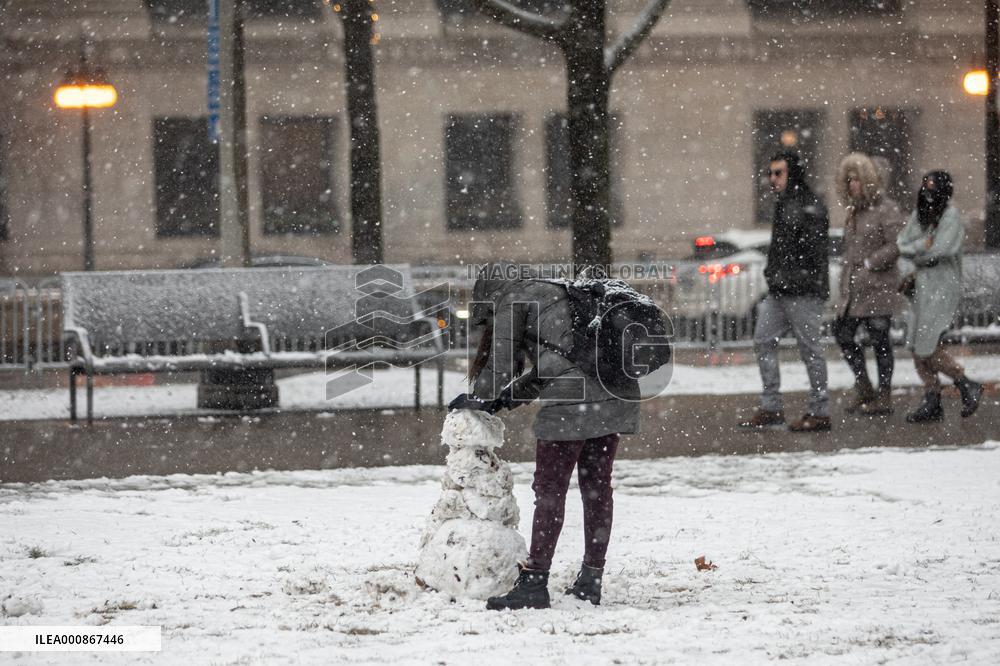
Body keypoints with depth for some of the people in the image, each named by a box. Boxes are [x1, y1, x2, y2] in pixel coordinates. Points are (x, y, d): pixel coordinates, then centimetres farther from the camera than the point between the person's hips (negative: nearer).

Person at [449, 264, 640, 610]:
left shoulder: (511, 300, 6)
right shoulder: (554, 293, 30)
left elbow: (500, 367, 5)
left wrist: (476, 399, 21)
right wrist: (502, 401, 32)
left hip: (573, 400, -8)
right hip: (617, 396, 8)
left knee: (550, 489, -3)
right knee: (596, 486, 12)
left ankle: (534, 582, -3)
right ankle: (591, 581, 15)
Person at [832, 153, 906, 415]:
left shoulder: (886, 209, -8)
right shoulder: (854, 211, 16)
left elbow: (897, 246, -16)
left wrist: (869, 265, -14)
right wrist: (844, 283, 15)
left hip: (878, 285, -8)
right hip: (854, 286, 8)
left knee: (879, 339, -3)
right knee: (843, 334, 6)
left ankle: (884, 396, 5)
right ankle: (863, 389, 19)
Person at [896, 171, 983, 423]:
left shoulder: (950, 216, -12)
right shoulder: (920, 214, 10)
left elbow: (941, 251, -20)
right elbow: (902, 244, 3)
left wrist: (916, 254, -5)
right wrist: (922, 245, -14)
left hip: (943, 286, -8)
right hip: (924, 286, 8)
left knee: (928, 348, -11)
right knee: (917, 347, 7)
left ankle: (968, 387, 6)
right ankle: (932, 404, 14)